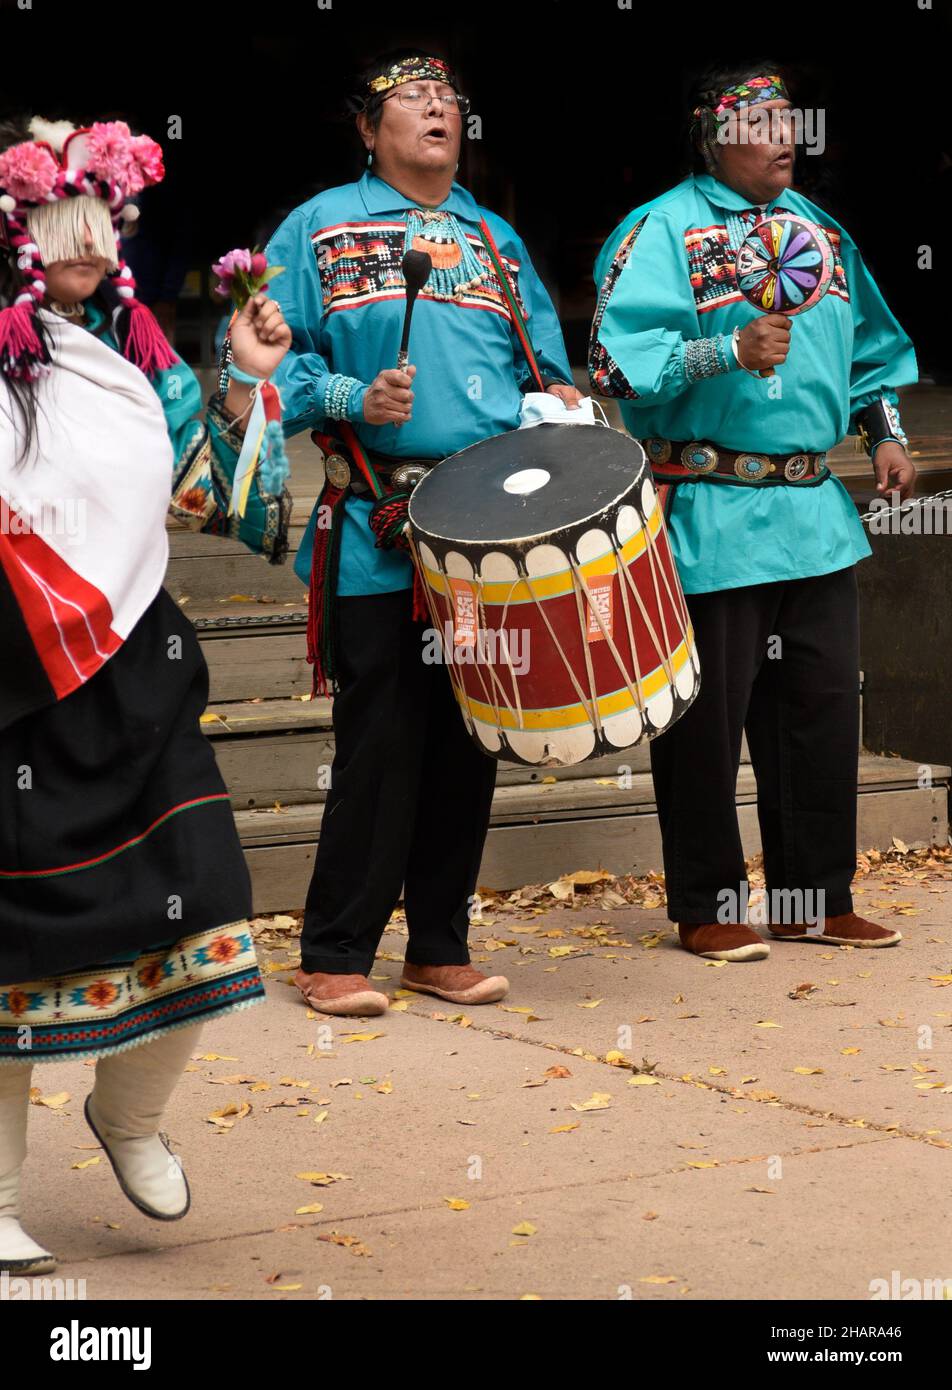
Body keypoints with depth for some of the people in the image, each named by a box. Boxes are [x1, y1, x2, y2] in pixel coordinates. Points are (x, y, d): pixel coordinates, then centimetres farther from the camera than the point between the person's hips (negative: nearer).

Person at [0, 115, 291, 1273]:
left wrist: (243, 385, 9)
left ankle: (128, 1114, 28)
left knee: (195, 922, 0)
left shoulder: (130, 351, 12)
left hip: (137, 680, 5)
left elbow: (197, 491, 19)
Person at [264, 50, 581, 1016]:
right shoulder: (320, 229, 5)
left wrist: (556, 402, 0)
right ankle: (334, 957, 4)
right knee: (380, 746, -6)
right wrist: (353, 401, -16)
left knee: (468, 745, 7)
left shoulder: (496, 240, 19)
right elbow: (271, 360, -1)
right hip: (379, 538, -4)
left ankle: (440, 946, 18)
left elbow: (546, 370, 21)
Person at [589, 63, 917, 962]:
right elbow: (620, 359, -17)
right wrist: (731, 351, -27)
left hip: (815, 515, 6)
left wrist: (884, 431, 14)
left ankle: (817, 898, 20)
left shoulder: (818, 230, 16)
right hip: (712, 520, -6)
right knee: (707, 719, 0)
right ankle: (707, 908, 12)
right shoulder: (662, 231, -5)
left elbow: (871, 346, 27)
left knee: (823, 705, 9)